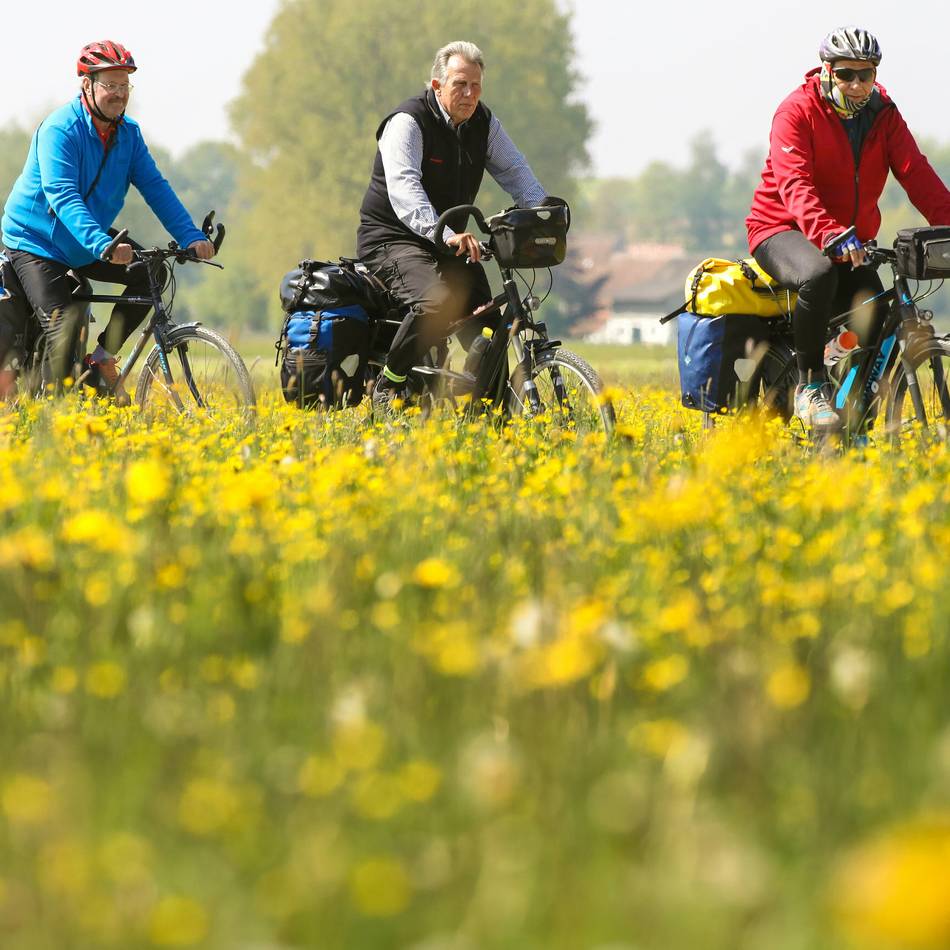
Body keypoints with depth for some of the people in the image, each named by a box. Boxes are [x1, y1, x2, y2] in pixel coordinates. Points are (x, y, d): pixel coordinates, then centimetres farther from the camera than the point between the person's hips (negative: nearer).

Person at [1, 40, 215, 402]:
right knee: (65, 334, -19)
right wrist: (101, 245, -48)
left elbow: (155, 187, -4)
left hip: (88, 248, 7)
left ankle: (103, 355, -3)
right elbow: (62, 197, -34)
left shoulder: (128, 134, -1)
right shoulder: (60, 130, -23)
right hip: (35, 243, -7)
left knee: (151, 272, -14)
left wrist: (191, 237, -19)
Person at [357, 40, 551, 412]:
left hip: (449, 239, 7)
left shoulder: (484, 123, 2)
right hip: (393, 238, -7)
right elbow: (403, 189, -35)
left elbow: (514, 171, -1)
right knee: (437, 302, -32)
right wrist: (445, 234, -52)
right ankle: (388, 386, -13)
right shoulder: (408, 122, -21)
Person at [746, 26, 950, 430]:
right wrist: (829, 236, -46)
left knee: (877, 322, -14)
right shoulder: (797, 112, -15)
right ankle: (810, 384, -25)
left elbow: (915, 173, -11)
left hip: (850, 241, 5)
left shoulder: (883, 114, 1)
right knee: (818, 275, -39)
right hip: (782, 230, -5)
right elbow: (796, 186, -28)